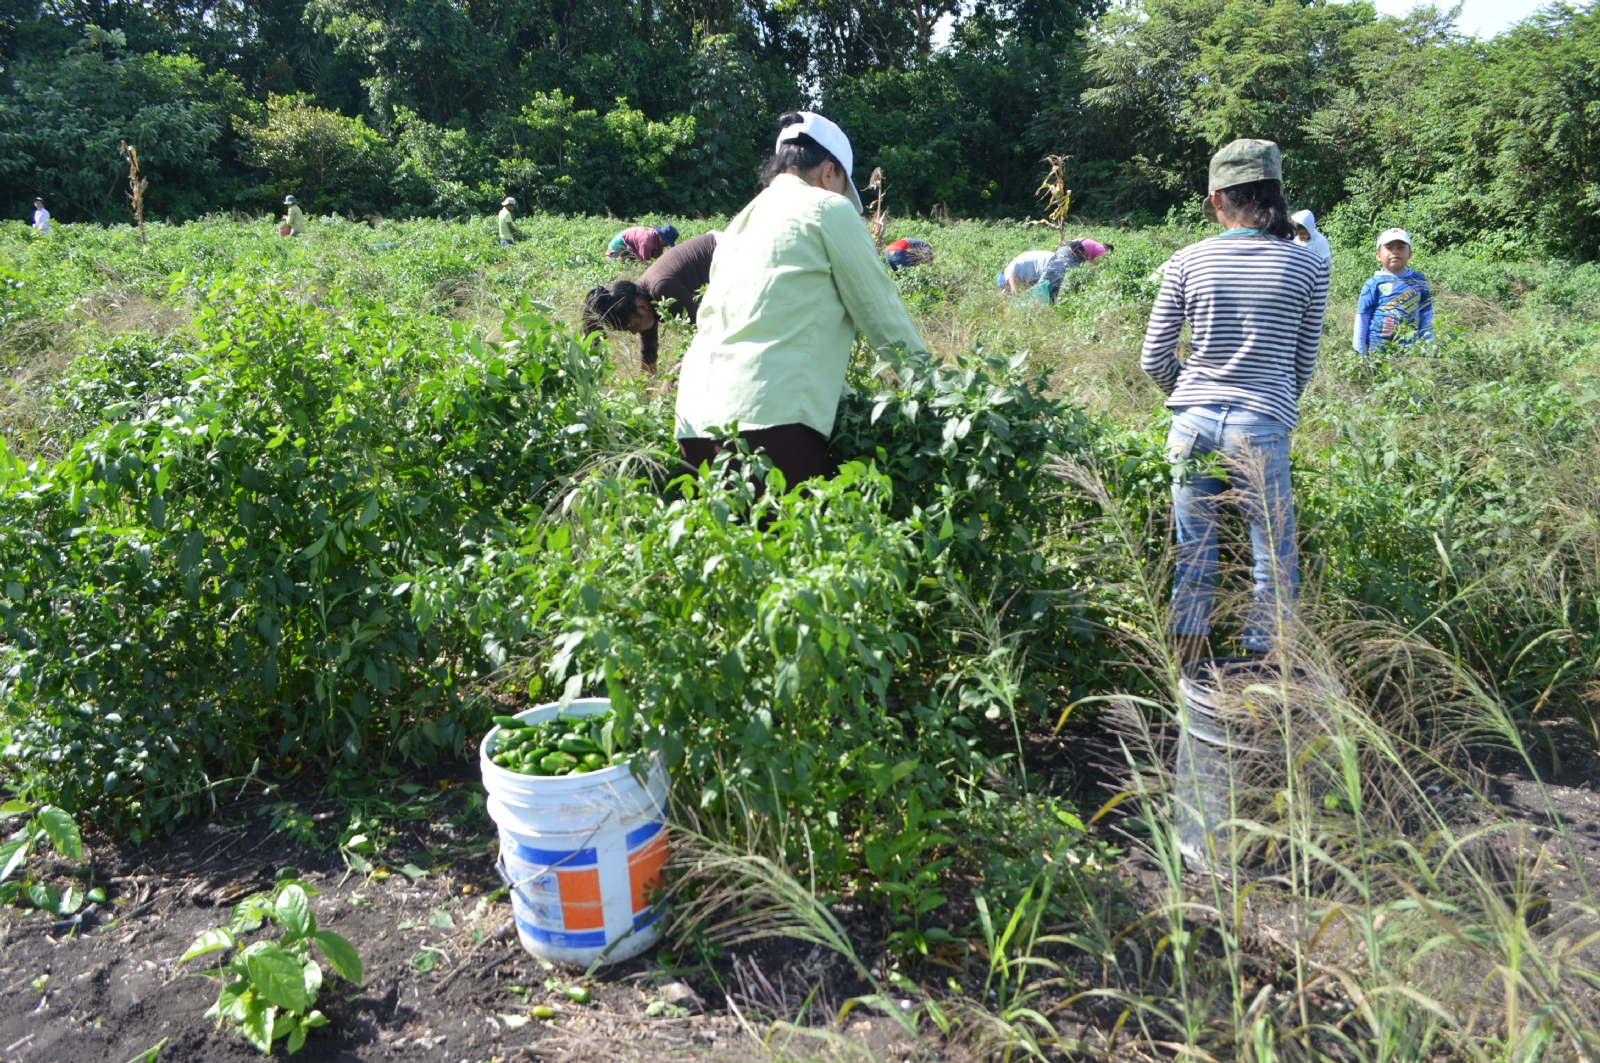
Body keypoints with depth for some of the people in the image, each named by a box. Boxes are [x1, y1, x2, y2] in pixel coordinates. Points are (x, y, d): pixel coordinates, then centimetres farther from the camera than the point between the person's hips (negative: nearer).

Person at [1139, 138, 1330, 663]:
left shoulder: (1187, 261, 4)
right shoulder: (1308, 266, 2)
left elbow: (1153, 359, 5)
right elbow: (1304, 364, 9)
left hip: (1192, 423, 2)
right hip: (1262, 429, -2)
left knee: (1194, 555, 14)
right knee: (1275, 563, 11)